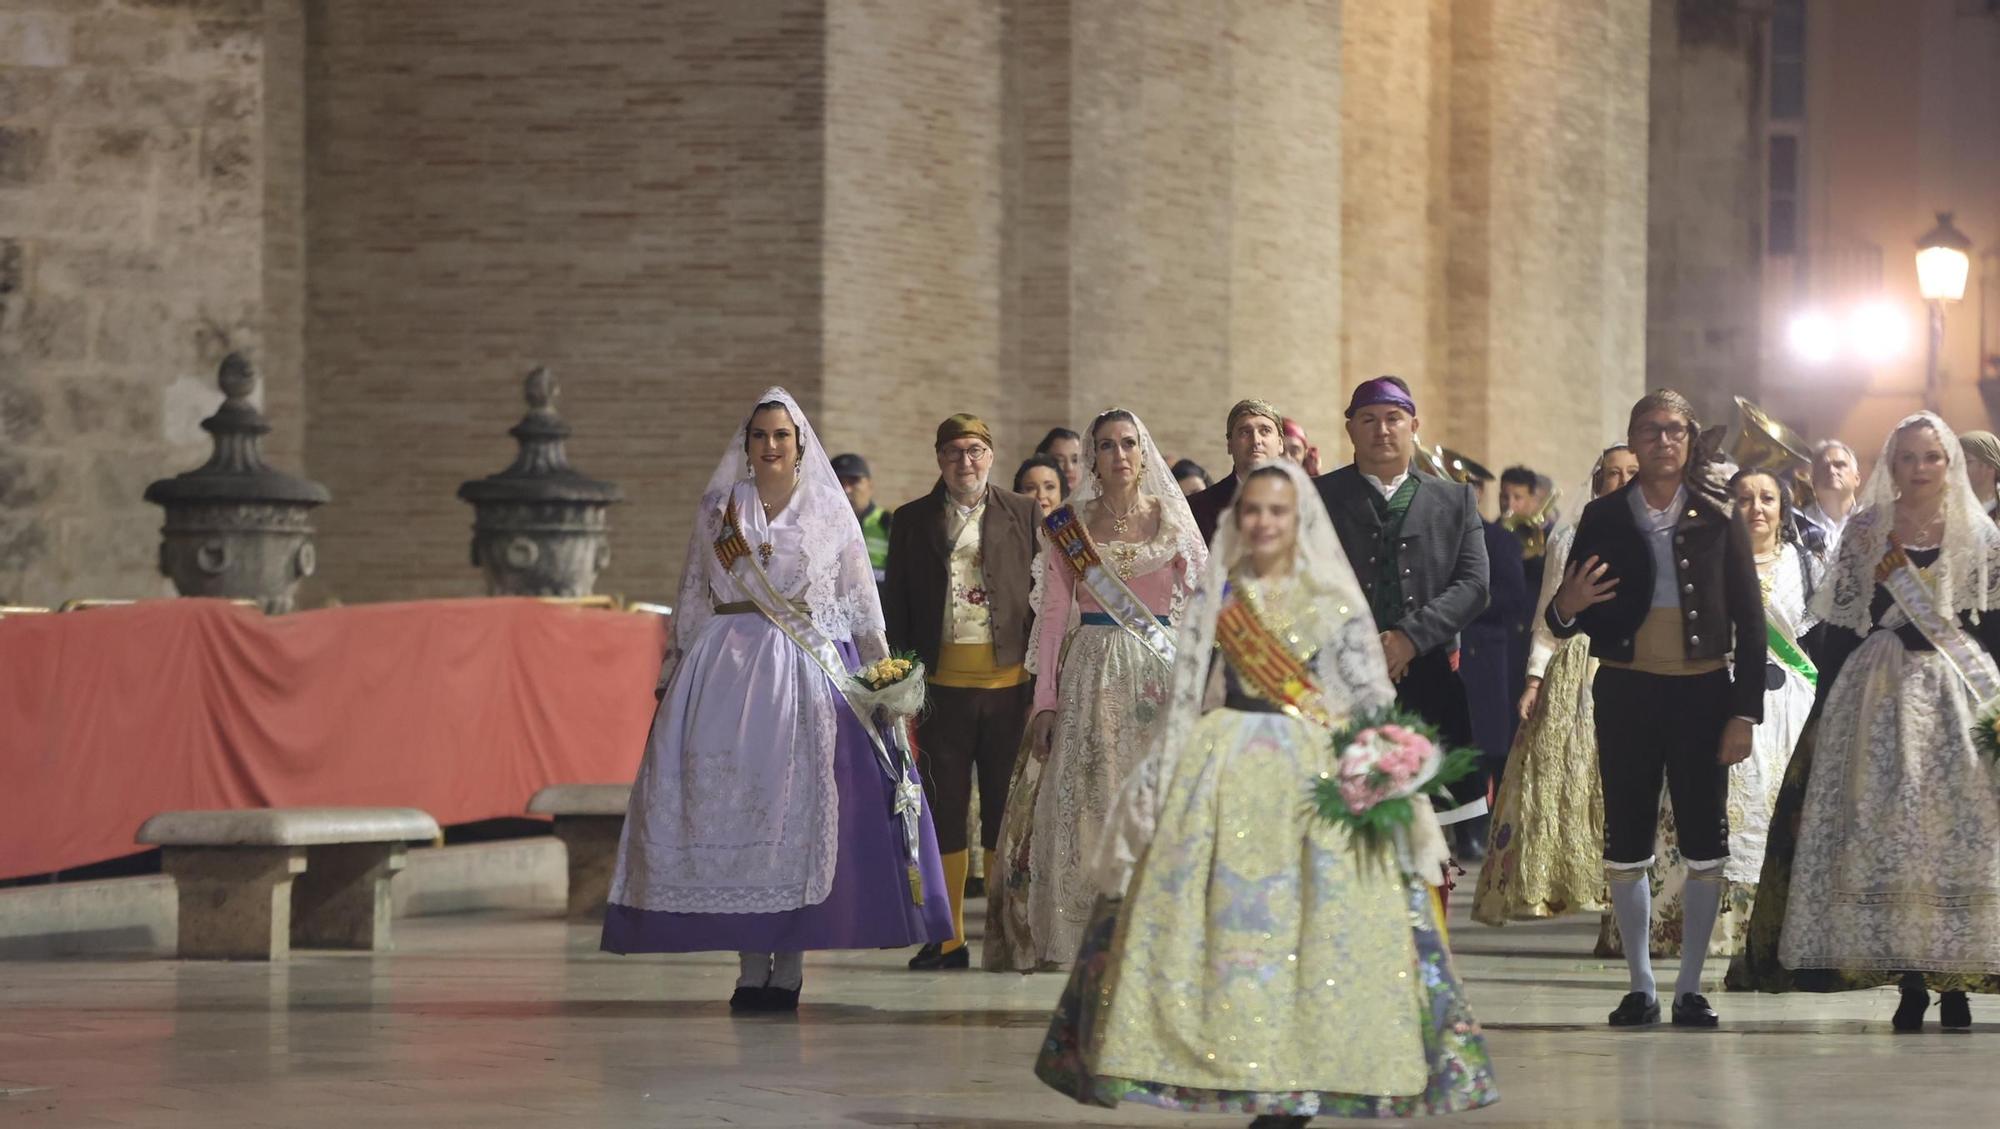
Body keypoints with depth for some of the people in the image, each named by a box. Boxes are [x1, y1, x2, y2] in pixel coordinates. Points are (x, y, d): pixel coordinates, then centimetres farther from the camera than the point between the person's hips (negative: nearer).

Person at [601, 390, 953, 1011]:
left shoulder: (828, 510, 9)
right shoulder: (717, 509, 12)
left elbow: (861, 604, 10)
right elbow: (694, 598, 14)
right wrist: (674, 670, 8)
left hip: (811, 670, -1)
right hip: (727, 666, 1)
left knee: (799, 799, -7)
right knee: (732, 794, -6)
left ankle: (789, 964, -4)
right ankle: (751, 965, -4)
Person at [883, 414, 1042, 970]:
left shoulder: (1025, 515, 7)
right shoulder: (913, 521, 10)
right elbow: (896, 605, 11)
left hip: (1009, 682, -1)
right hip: (943, 684, 1)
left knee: (1005, 811, 2)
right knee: (943, 811, 3)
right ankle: (949, 937, 9)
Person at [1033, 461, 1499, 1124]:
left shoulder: (1334, 602, 4)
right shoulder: (1216, 600, 10)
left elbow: (1369, 698, 2)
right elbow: (1186, 698, 11)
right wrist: (1159, 788, 7)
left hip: (1316, 773, -2)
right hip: (1223, 773, 2)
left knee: (1310, 926, -7)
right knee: (1221, 918, -4)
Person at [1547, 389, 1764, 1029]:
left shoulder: (1718, 521, 3)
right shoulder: (1604, 519, 4)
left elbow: (1749, 620, 3)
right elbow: (1571, 622, 8)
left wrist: (1745, 711, -4)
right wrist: (1566, 609, -17)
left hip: (1702, 692, 0)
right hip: (1626, 692, 0)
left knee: (1705, 842, 0)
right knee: (1626, 839, 2)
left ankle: (1690, 988, 9)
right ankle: (1640, 986, 11)